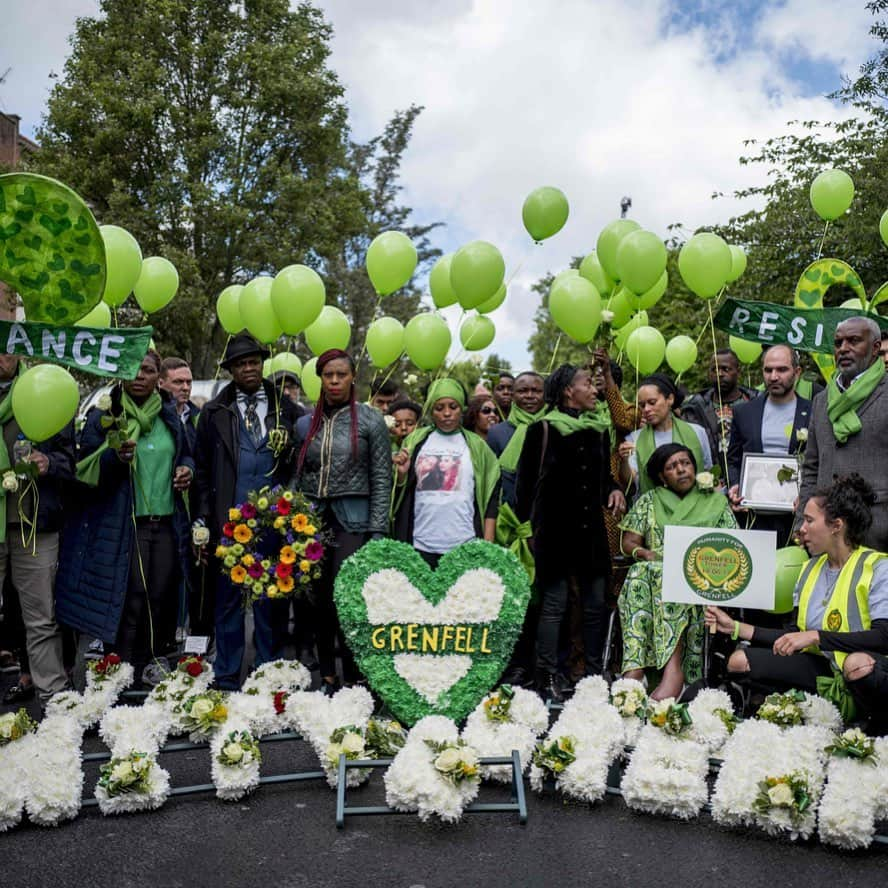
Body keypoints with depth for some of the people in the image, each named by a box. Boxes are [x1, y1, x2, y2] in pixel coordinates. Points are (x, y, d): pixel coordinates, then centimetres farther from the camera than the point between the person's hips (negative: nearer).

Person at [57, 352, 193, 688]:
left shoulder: (169, 416, 12)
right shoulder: (103, 416, 0)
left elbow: (185, 455, 26)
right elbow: (85, 470, -5)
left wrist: (186, 469, 2)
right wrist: (115, 457, -25)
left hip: (166, 526, 4)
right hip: (120, 529, -4)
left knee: (155, 608, 5)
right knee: (126, 611, -5)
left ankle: (145, 678, 18)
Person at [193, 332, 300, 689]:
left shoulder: (285, 409, 8)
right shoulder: (214, 413, 8)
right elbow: (202, 469, 7)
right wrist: (202, 519, 1)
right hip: (229, 522, 0)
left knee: (272, 602, 6)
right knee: (228, 599, 7)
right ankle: (226, 679, 19)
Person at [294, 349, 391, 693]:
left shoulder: (371, 420, 0)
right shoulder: (305, 424, 10)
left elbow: (381, 479, -2)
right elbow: (297, 477, 14)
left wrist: (377, 532, -8)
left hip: (352, 519, -4)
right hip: (312, 519, 4)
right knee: (320, 600, 9)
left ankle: (352, 678, 1)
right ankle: (327, 675, 21)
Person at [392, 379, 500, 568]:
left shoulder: (476, 446, 6)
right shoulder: (416, 441, 9)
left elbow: (491, 498, 5)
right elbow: (401, 493, 13)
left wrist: (487, 546, -2)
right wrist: (402, 474, -8)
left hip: (465, 547, -1)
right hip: (420, 545, 1)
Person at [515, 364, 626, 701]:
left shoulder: (598, 430, 13)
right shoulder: (543, 429, -4)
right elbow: (525, 480, -2)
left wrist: (613, 490, 2)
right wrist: (525, 523, -5)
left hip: (591, 530, 5)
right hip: (555, 530, -5)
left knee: (596, 604, 7)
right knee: (554, 604, -2)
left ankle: (594, 674, 19)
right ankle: (547, 678, 6)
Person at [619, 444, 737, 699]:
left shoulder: (715, 502, 17)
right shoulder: (648, 502, 20)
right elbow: (629, 541, 13)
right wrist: (644, 553, -9)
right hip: (654, 568, 2)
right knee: (639, 574, -35)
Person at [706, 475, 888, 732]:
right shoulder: (811, 569, 12)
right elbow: (793, 637, 13)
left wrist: (815, 636, -26)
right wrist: (736, 628, 9)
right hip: (819, 667, 6)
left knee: (859, 663, -40)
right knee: (739, 661, -8)